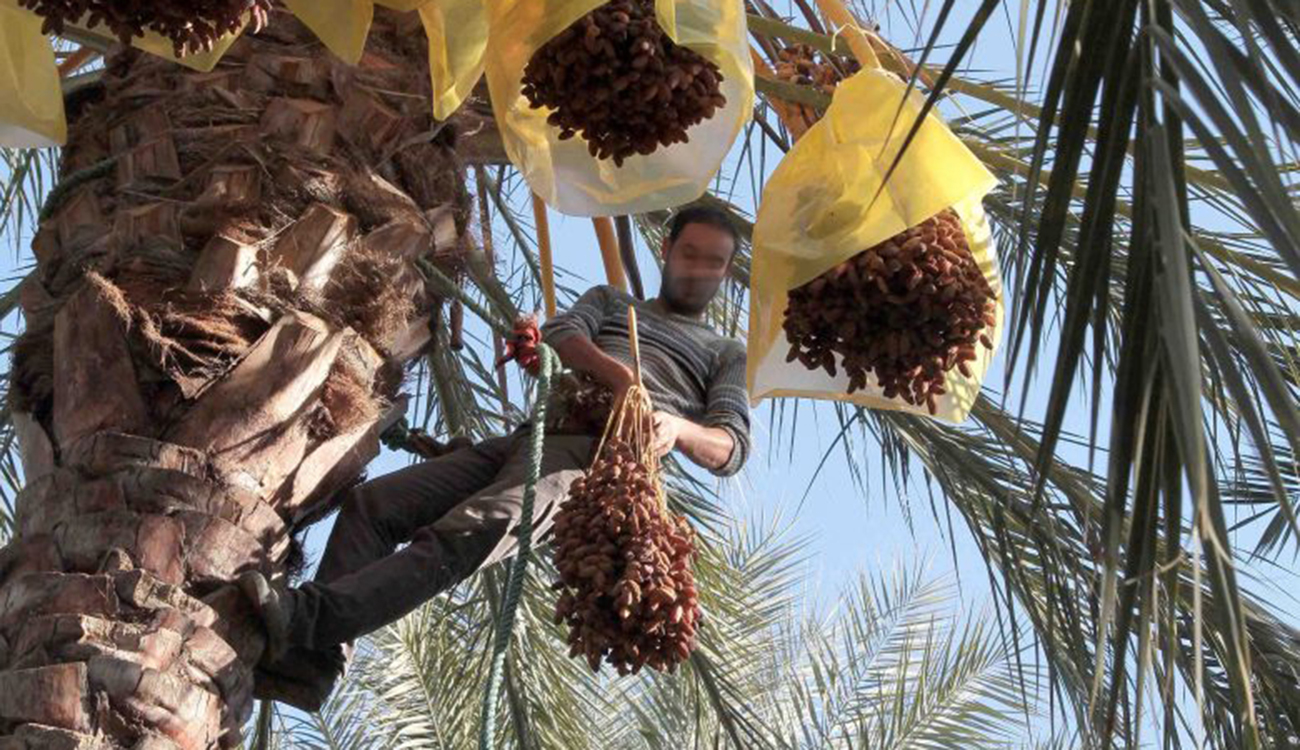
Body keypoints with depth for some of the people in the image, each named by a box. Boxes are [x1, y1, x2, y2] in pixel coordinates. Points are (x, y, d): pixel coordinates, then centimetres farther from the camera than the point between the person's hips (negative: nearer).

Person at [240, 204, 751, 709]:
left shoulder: (726, 356, 27)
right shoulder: (610, 301, 35)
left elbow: (731, 449, 9)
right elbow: (560, 334, 10)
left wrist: (678, 427, -16)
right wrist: (618, 377, -12)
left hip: (592, 458, -5)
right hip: (524, 439, 5)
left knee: (464, 535, -32)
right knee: (370, 503, -13)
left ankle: (305, 616, -48)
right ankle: (311, 661, -27)